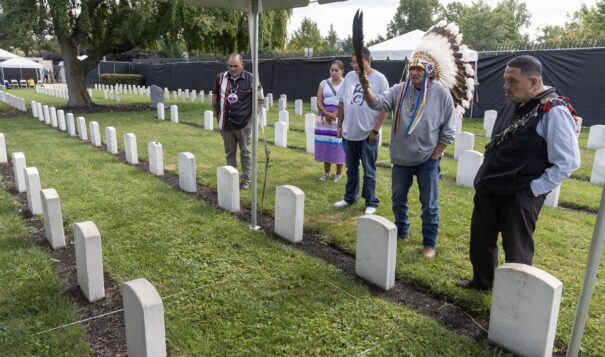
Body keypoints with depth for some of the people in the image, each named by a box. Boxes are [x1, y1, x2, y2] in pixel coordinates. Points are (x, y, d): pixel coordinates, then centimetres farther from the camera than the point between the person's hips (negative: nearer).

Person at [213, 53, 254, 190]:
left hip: (244, 124, -3)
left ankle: (246, 179, 21)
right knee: (229, 153, 13)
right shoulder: (220, 77, 0)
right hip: (226, 123, 3)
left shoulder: (250, 78, -8)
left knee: (245, 152, 9)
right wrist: (216, 112, 14)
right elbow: (215, 96, 14)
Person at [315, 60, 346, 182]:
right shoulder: (324, 83, 8)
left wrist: (335, 114, -17)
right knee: (326, 144, 4)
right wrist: (327, 114, -12)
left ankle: (339, 174, 8)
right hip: (324, 118, 3)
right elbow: (319, 102, 3)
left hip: (341, 118, -3)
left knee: (338, 145, -3)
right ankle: (326, 172, 15)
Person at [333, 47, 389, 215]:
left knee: (369, 171, 5)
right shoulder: (349, 77, 6)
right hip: (349, 133, 5)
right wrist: (339, 125, 10)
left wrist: (375, 130, -13)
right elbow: (341, 102, 12)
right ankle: (350, 197, 31)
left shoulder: (379, 79, -9)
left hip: (368, 134, -4)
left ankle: (371, 202, 16)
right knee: (351, 169, 17)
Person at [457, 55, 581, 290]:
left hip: (519, 197, -8)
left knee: (516, 251, 7)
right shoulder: (514, 104, 7)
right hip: (489, 189, 8)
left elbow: (567, 162, -20)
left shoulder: (554, 112, -18)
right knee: (480, 239, 21)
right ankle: (482, 281, 44)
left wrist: (533, 189, -16)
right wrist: (486, 177, 12)